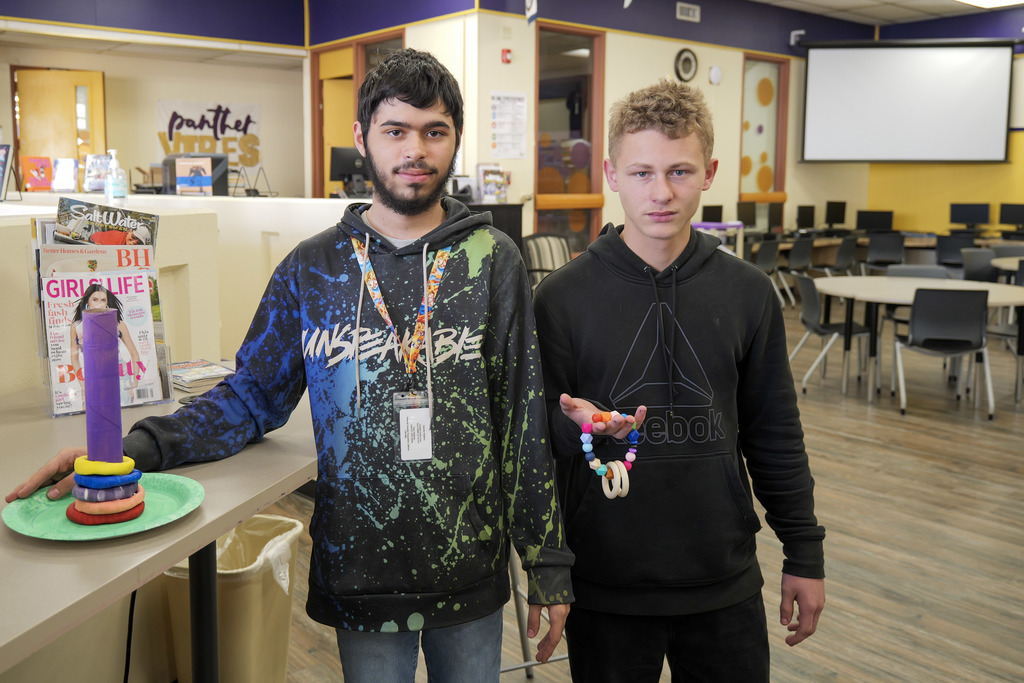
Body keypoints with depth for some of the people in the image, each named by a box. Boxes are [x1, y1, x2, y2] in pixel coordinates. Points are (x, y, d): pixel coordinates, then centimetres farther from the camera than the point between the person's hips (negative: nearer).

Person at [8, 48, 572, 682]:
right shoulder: (312, 268, -1)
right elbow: (252, 397, 4)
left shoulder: (494, 261, -4)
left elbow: (526, 417, -3)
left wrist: (549, 560, -1)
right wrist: (133, 450, -12)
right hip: (359, 576, 1)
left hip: (472, 574, 0)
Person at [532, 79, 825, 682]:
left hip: (725, 584, 2)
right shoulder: (564, 297, -8)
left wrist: (805, 555, 8)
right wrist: (581, 427, -27)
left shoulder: (748, 292, -1)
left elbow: (774, 435, 6)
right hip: (606, 586, -2)